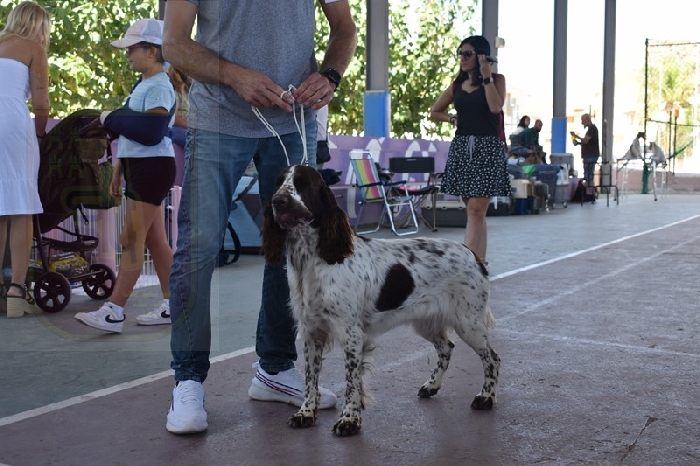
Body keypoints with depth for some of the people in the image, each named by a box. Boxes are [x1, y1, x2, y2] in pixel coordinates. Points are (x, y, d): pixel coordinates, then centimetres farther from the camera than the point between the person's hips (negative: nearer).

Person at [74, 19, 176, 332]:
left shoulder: (159, 87, -14)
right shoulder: (144, 85, 17)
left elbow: (150, 132, -25)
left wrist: (111, 119, -13)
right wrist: (118, 171, 21)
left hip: (152, 169, -10)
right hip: (141, 169, 10)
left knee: (131, 240, -9)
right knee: (155, 240, 11)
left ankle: (113, 313, -6)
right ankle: (172, 306, 17)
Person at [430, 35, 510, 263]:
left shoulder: (496, 79, 3)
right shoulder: (457, 85, 13)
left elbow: (495, 107, -16)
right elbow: (435, 112, 23)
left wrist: (486, 76, -13)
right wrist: (454, 119, 8)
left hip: (487, 148, -5)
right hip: (461, 147, 5)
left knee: (476, 210, -13)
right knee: (475, 211, 9)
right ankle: (479, 261, 15)